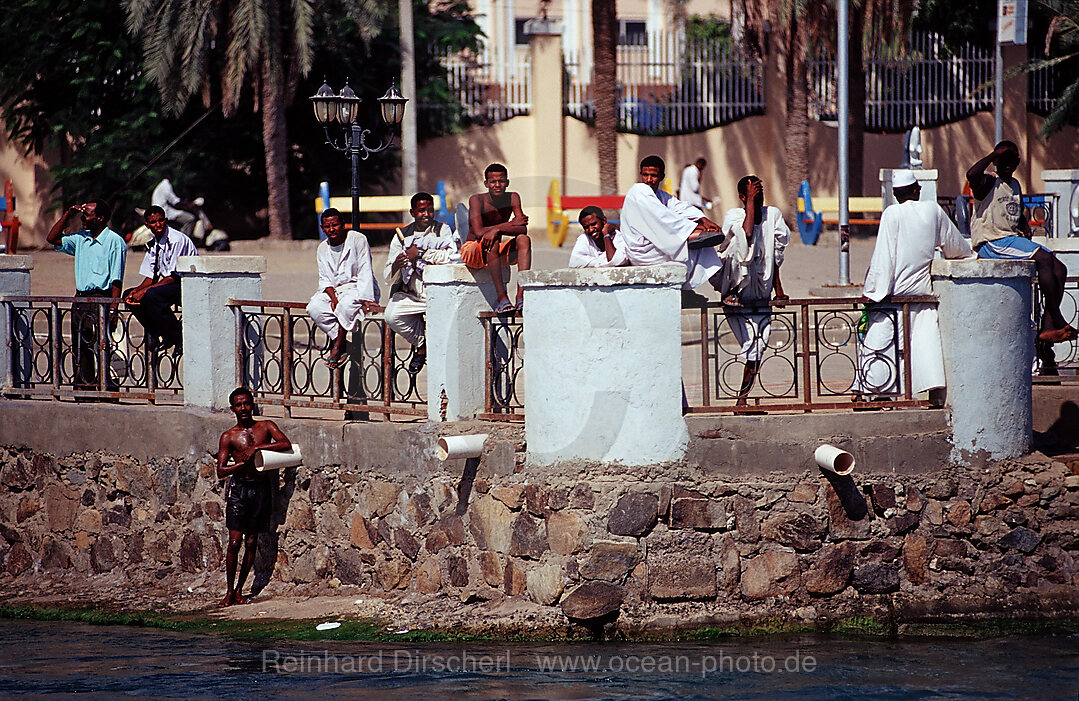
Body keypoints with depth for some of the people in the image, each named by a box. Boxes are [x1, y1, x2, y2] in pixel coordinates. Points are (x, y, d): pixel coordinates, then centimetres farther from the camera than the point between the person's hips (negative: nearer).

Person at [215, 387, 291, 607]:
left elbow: (286, 444, -8)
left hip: (260, 487, 1)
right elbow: (221, 471, 0)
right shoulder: (229, 437, 5)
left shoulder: (266, 426, 9)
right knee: (235, 541, -8)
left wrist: (257, 448, -14)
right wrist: (244, 463, -15)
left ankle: (240, 589, 14)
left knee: (251, 541, 4)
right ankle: (230, 591, 2)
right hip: (238, 487, -1)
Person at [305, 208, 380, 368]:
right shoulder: (323, 249, 10)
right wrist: (333, 298, -15)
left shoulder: (358, 240, -6)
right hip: (334, 290, 5)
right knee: (314, 308, -25)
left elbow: (365, 273, -12)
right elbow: (325, 279, 7)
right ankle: (342, 344, -23)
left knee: (346, 305, -39)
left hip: (357, 288, -5)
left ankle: (338, 348, -25)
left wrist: (365, 300, -24)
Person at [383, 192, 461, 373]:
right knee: (391, 316, -24)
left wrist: (421, 253, -19)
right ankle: (421, 343, 5)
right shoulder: (401, 236, 8)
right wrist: (395, 266, -19)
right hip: (409, 295, 2)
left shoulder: (442, 230, 2)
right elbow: (388, 279, 4)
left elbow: (453, 255, -20)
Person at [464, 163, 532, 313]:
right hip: (471, 249, -5)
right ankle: (502, 299, -39)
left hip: (496, 255, 5)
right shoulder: (477, 200, -17)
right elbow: (478, 233, -27)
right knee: (493, 242, -34)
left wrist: (497, 230, -33)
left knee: (524, 240, -20)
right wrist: (511, 224, -21)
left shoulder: (512, 198, -5)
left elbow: (523, 230, -16)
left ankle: (521, 297, -36)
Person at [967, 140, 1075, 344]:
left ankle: (1047, 328, -13)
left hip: (1014, 240, 9)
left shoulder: (1015, 185, 20)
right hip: (992, 243, -9)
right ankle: (1057, 319, -20)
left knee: (1059, 269, -7)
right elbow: (971, 175, -29)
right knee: (1044, 259, -25)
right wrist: (995, 154, -18)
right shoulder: (988, 183, -5)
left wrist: (1025, 228, 12)